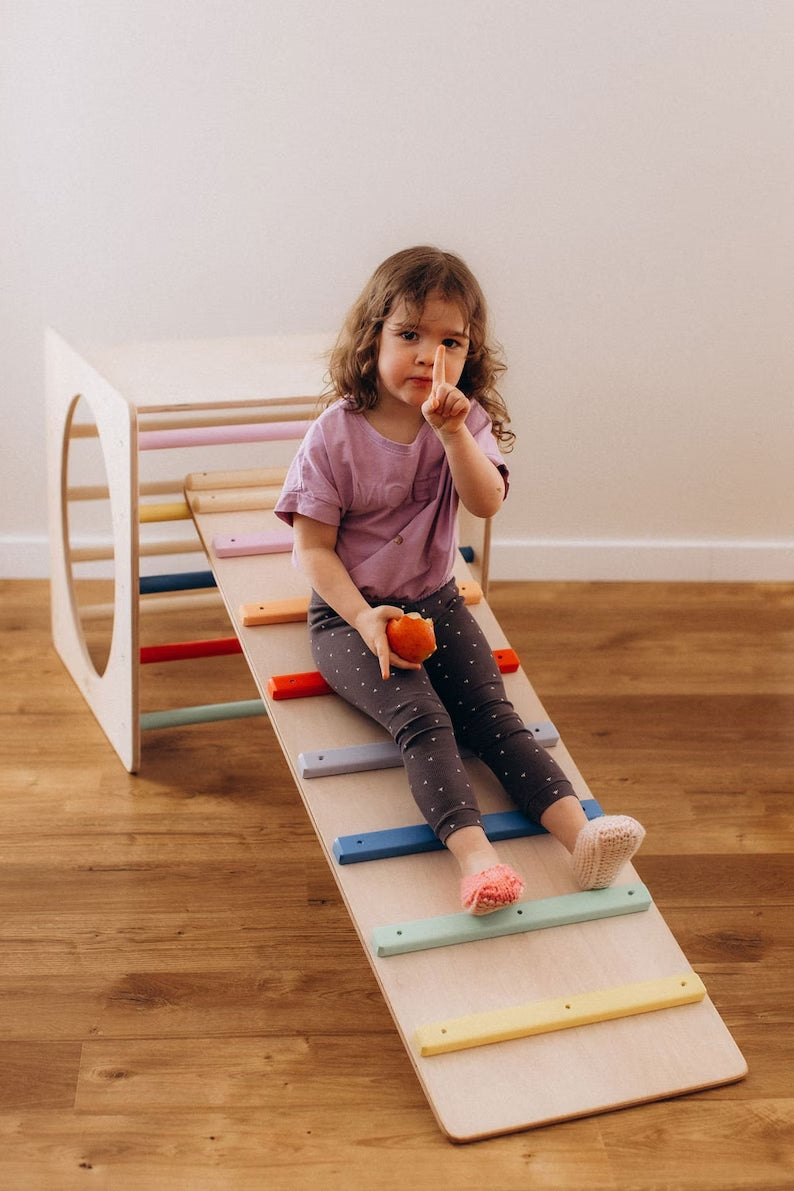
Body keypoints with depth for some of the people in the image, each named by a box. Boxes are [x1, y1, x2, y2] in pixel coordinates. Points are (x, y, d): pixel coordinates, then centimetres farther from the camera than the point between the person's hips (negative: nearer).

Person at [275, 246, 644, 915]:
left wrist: (451, 431, -34)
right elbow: (314, 546, -10)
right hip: (350, 613, -3)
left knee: (491, 711, -16)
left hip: (434, 602, 3)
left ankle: (581, 832, -29)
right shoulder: (336, 434, -11)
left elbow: (487, 502, -20)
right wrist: (362, 617, -23)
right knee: (422, 718, -26)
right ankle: (474, 854, -41)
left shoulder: (465, 421, -2)